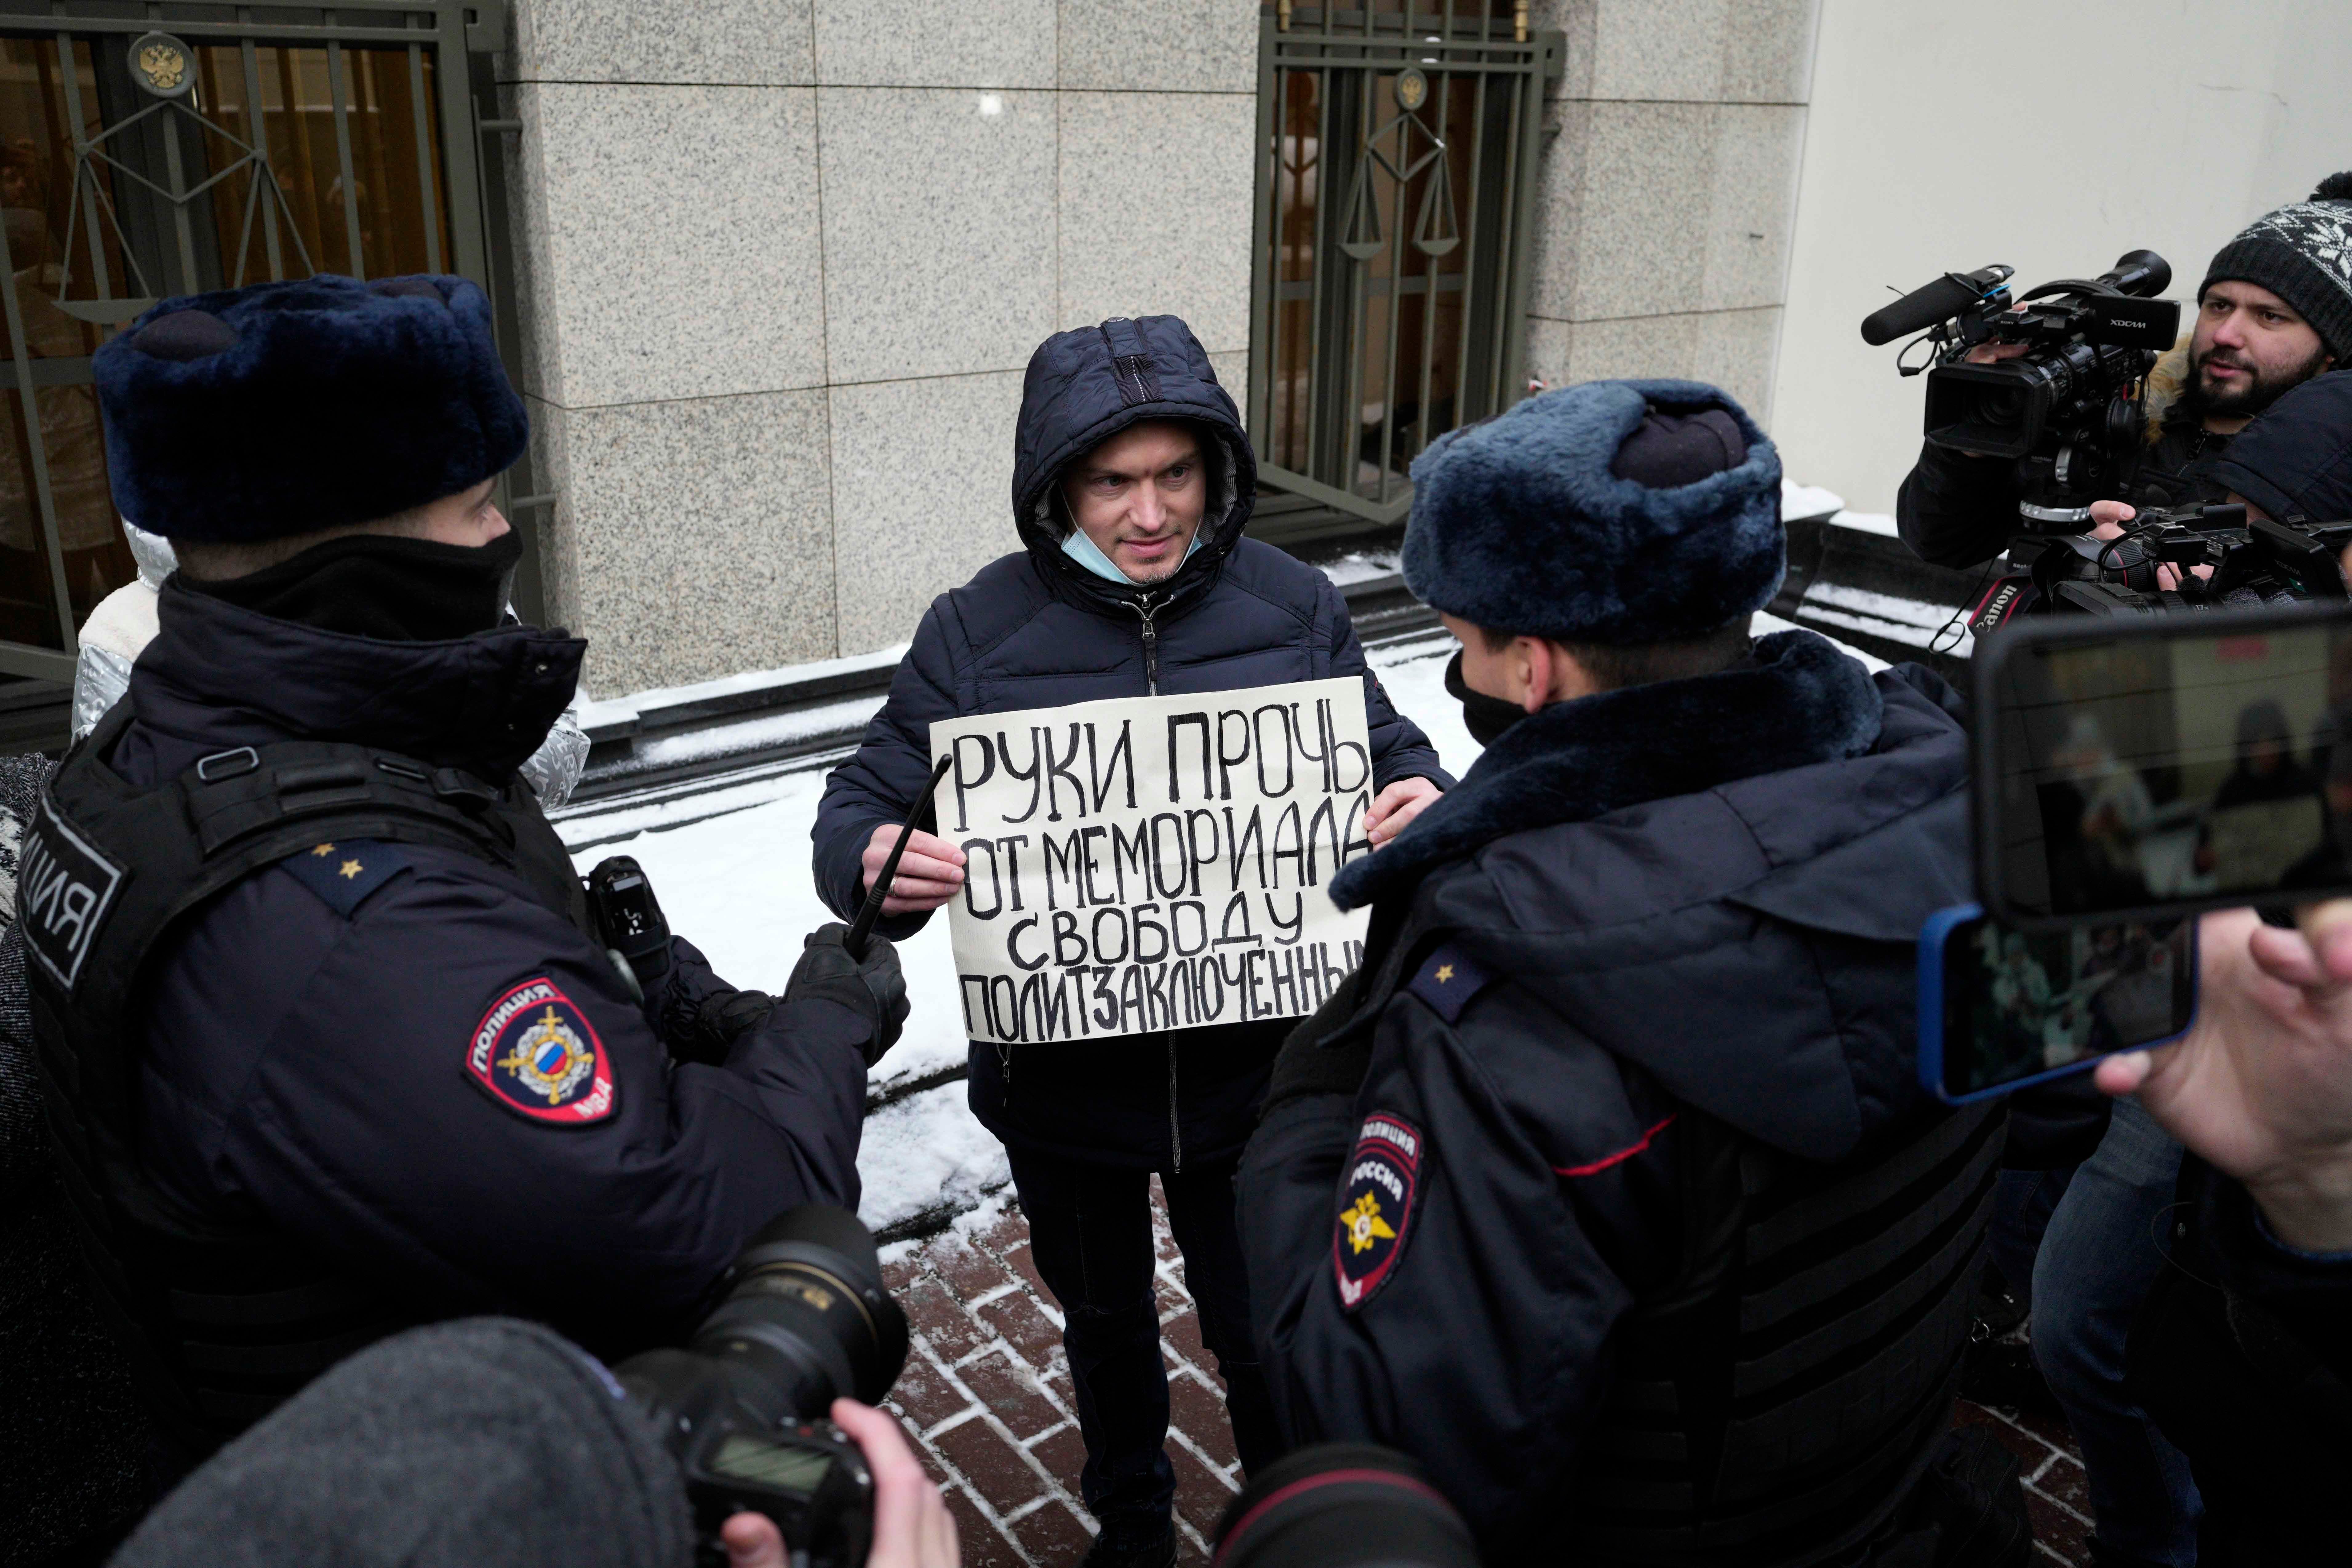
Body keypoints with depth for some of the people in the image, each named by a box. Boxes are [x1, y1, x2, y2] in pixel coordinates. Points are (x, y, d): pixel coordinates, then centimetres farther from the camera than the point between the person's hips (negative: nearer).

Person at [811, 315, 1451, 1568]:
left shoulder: (1291, 609, -8)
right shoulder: (978, 631, -10)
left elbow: (1388, 758, 2)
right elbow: (860, 809, -6)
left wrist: (1425, 808, -22)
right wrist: (875, 866, -30)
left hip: (1252, 1075, 0)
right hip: (1061, 1079, 1)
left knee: (1264, 1331, 19)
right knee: (1106, 1326, 26)